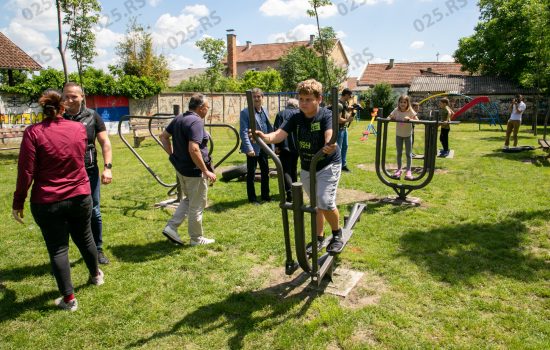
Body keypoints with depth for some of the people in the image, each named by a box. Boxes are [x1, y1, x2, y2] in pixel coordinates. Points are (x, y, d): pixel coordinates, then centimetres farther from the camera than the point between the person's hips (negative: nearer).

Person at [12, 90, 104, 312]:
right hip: (80, 196, 3)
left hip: (48, 202, -3)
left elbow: (26, 172, -12)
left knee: (57, 248, 7)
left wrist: (18, 202, -2)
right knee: (84, 238, 22)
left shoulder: (33, 132, -13)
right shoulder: (79, 128, -2)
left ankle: (69, 299, 14)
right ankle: (96, 275, 43)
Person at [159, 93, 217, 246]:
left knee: (189, 199, 25)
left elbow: (163, 136, 15)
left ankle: (171, 227, 18)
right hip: (194, 170, -9)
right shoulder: (196, 122, -21)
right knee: (197, 205, 7)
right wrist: (206, 171, -23)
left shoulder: (178, 119, 7)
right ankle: (196, 238, 21)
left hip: (181, 168, 9)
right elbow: (193, 150, -30)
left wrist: (173, 155, 15)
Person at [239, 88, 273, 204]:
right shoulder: (245, 112, -10)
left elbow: (269, 128, 13)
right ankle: (252, 198, 18)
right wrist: (249, 148, -21)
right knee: (251, 173, 5)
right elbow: (244, 132, -15)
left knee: (265, 172, 15)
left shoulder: (265, 111, 9)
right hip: (253, 148, -6)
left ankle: (265, 195, 30)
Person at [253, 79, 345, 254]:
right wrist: (265, 137, -44)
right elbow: (278, 135, -22)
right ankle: (319, 238, 34)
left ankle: (337, 233, 9)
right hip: (306, 168, 5)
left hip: (328, 165, -5)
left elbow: (330, 135, -40)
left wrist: (330, 145, -64)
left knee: (325, 202, -18)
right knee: (315, 204, 16)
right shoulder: (296, 118, -9)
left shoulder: (326, 115, -21)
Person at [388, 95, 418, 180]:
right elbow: (389, 117, -3)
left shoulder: (410, 111, -16)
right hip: (398, 134, 2)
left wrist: (409, 119, -37)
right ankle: (399, 169, 21)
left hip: (408, 135, -2)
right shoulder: (396, 110, -10)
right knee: (399, 153, 10)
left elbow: (417, 121, -22)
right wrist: (391, 118, -24)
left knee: (408, 153, 3)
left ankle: (408, 171, 9)